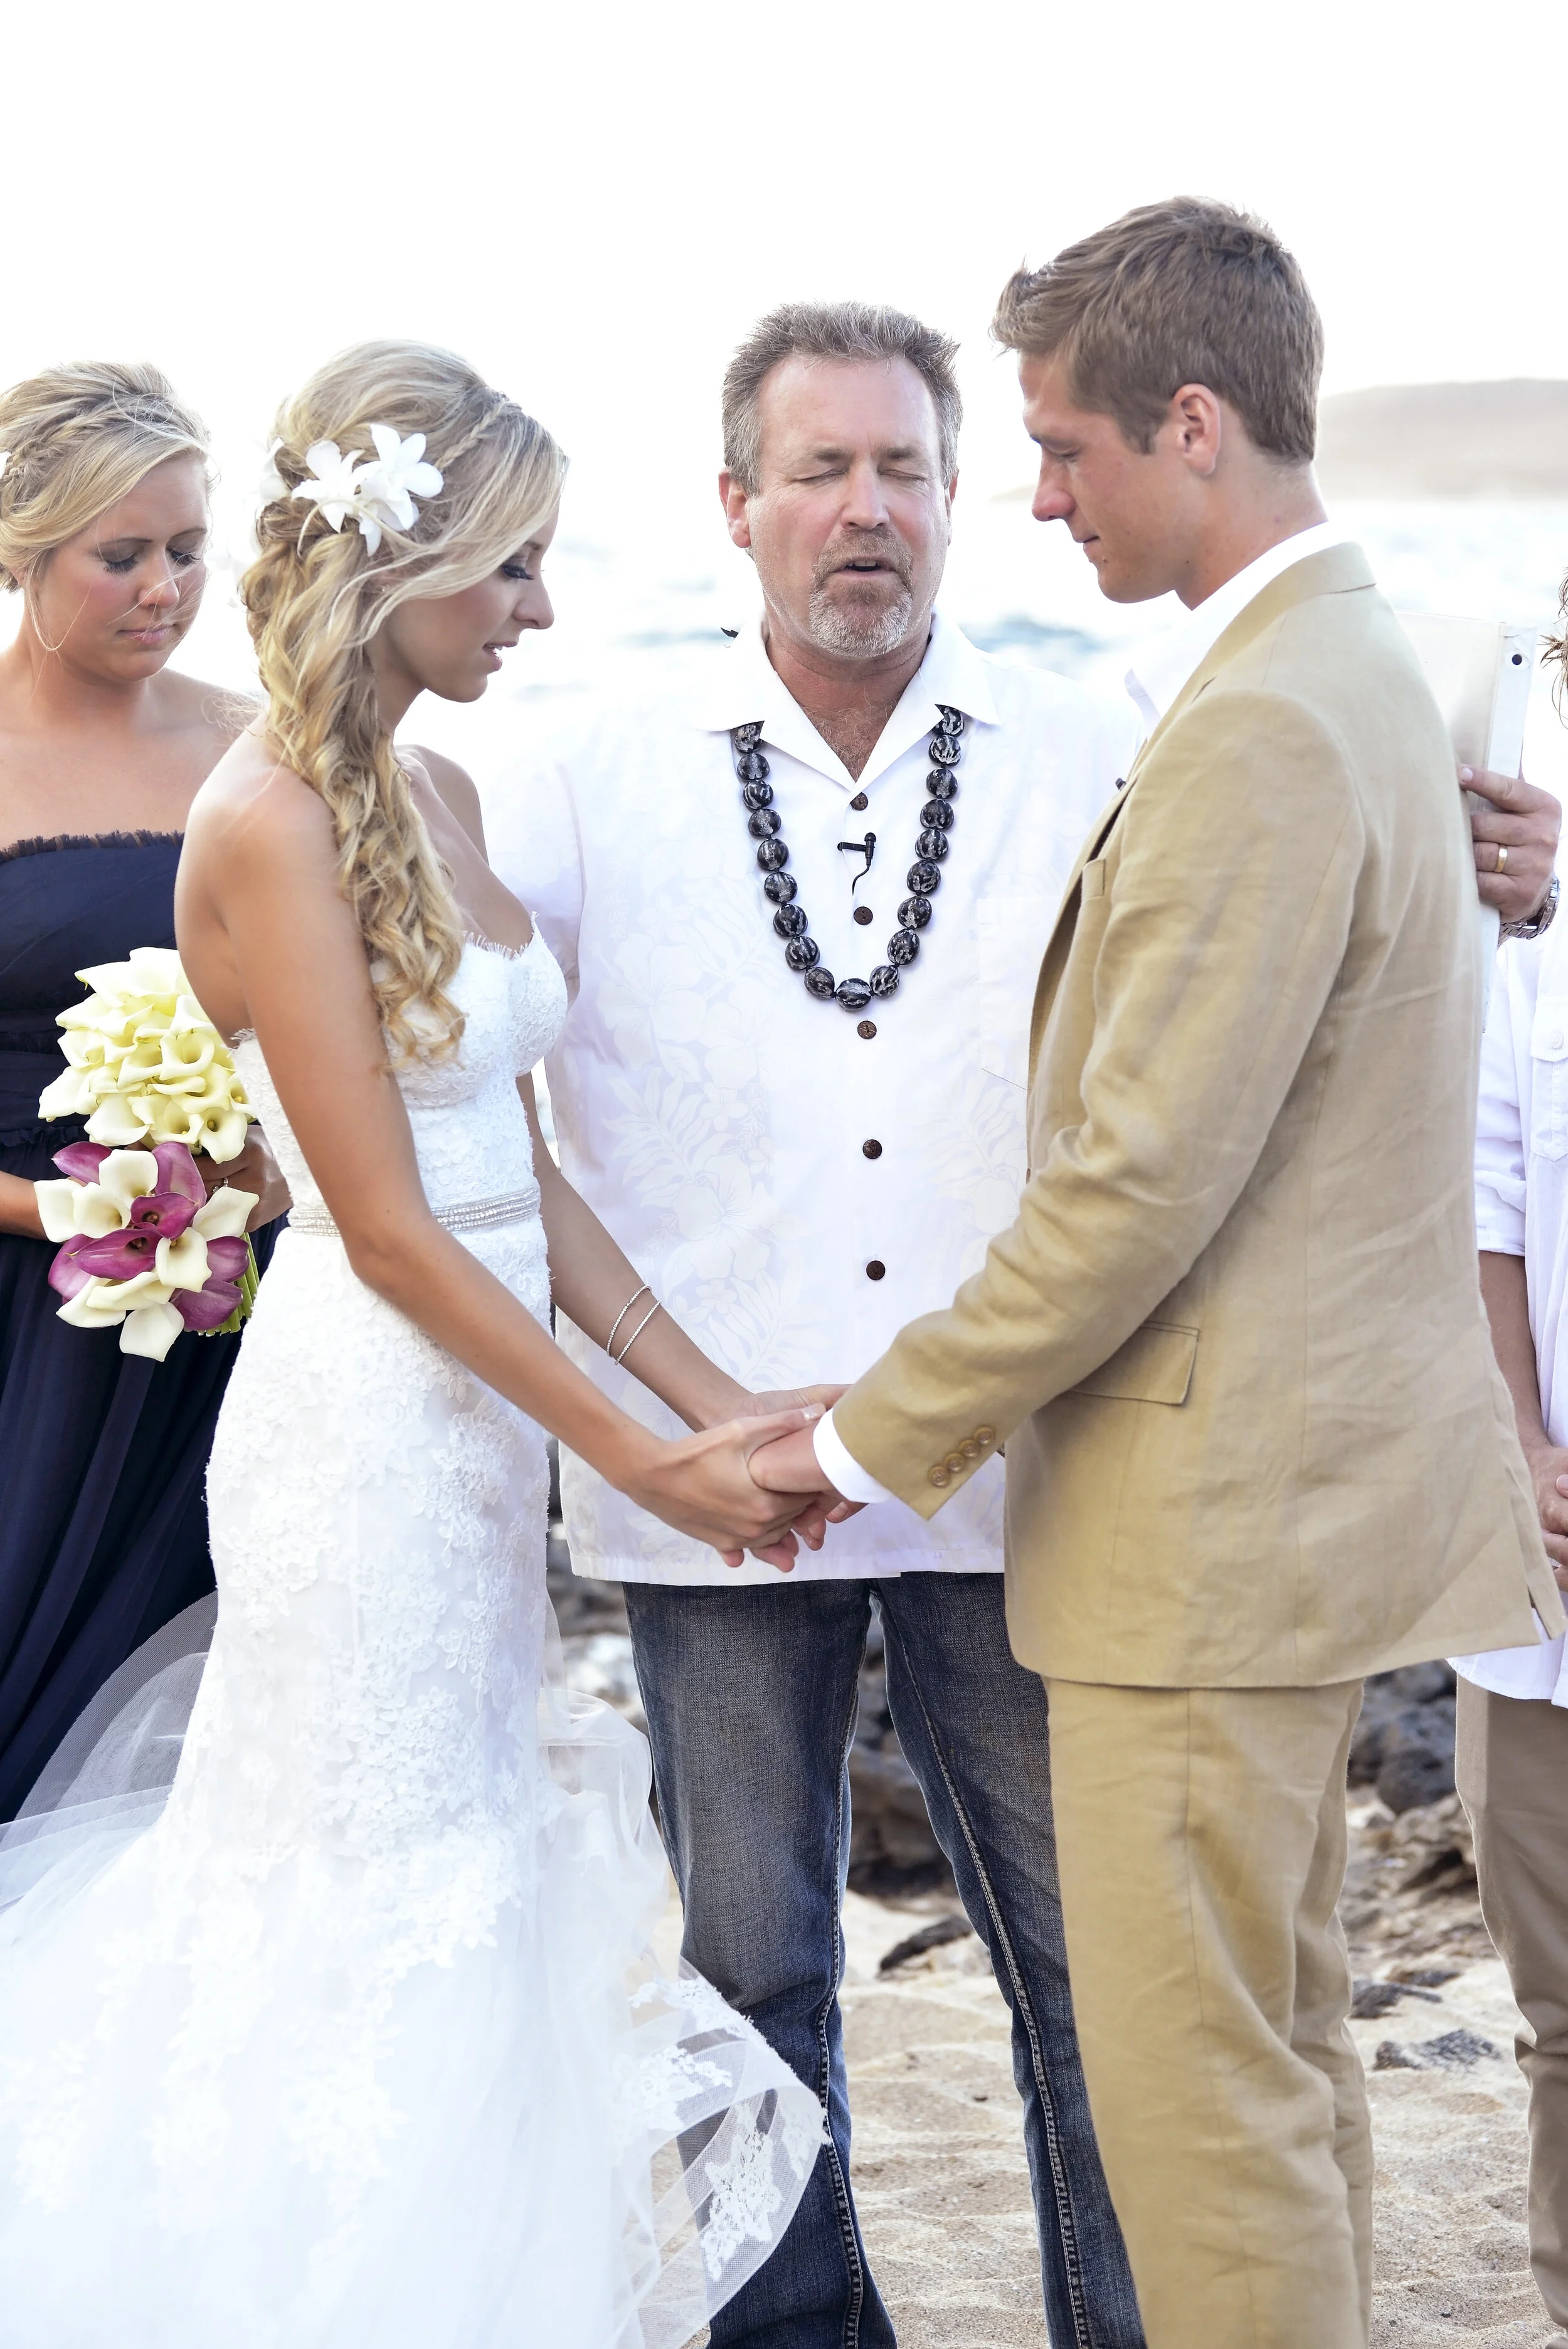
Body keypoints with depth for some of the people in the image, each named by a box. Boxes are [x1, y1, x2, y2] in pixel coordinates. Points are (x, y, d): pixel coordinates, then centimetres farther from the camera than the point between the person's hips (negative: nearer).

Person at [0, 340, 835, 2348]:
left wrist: (712, 1401, 2)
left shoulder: (432, 791, 9)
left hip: (477, 1412, 8)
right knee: (387, 1938, 2)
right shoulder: (274, 820, -17)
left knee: (469, 1868, 15)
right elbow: (389, 1229, -18)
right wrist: (644, 1462, -14)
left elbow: (517, 1167, 9)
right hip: (366, 1425, -8)